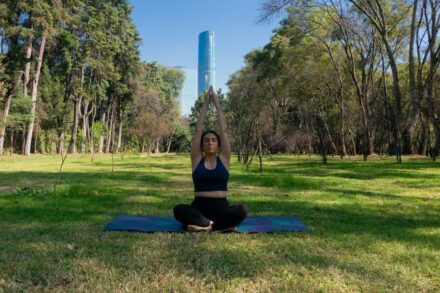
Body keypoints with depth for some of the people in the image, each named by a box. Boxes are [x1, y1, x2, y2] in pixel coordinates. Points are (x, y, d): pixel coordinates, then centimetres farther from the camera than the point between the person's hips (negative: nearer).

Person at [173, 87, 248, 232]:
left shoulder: (223, 158, 7)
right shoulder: (197, 159, 6)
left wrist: (217, 104, 7)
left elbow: (223, 130, 2)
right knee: (178, 210, -32)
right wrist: (205, 104, 6)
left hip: (221, 208, 0)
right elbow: (198, 130, 2)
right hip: (199, 208, 0)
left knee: (242, 210, -31)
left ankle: (204, 225, -23)